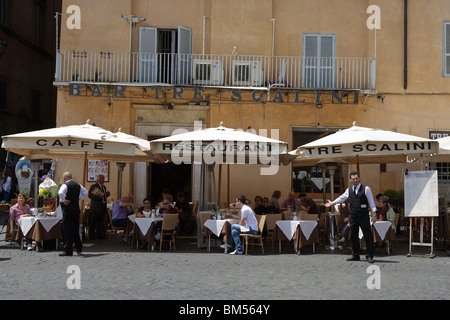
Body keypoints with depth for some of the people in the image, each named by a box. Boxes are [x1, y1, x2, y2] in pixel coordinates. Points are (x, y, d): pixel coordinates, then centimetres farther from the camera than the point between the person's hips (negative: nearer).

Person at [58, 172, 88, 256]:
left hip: (67, 210, -7)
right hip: (76, 209, 7)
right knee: (76, 229, 16)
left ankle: (68, 250, -1)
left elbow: (61, 193, -30)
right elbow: (85, 192, 20)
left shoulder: (65, 185, -12)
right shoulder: (78, 185, 10)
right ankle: (79, 248, 22)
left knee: (67, 230, -2)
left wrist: (64, 200, -16)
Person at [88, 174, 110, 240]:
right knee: (93, 222, -1)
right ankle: (92, 235, 6)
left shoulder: (104, 187, 17)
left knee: (100, 222, 11)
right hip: (96, 207, -7)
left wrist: (107, 194, 5)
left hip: (102, 207, 7)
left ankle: (99, 234, 19)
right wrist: (98, 197, -26)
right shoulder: (93, 186, -7)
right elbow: (90, 195, -16)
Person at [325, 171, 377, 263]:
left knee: (368, 236, -4)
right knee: (353, 236, 9)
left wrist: (373, 212, -6)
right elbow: (341, 198, 24)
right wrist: (332, 203, 27)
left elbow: (371, 201, -1)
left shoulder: (366, 189, -1)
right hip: (353, 217, 5)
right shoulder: (349, 190, 11)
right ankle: (355, 255, 20)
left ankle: (370, 256, 3)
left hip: (364, 216, -4)